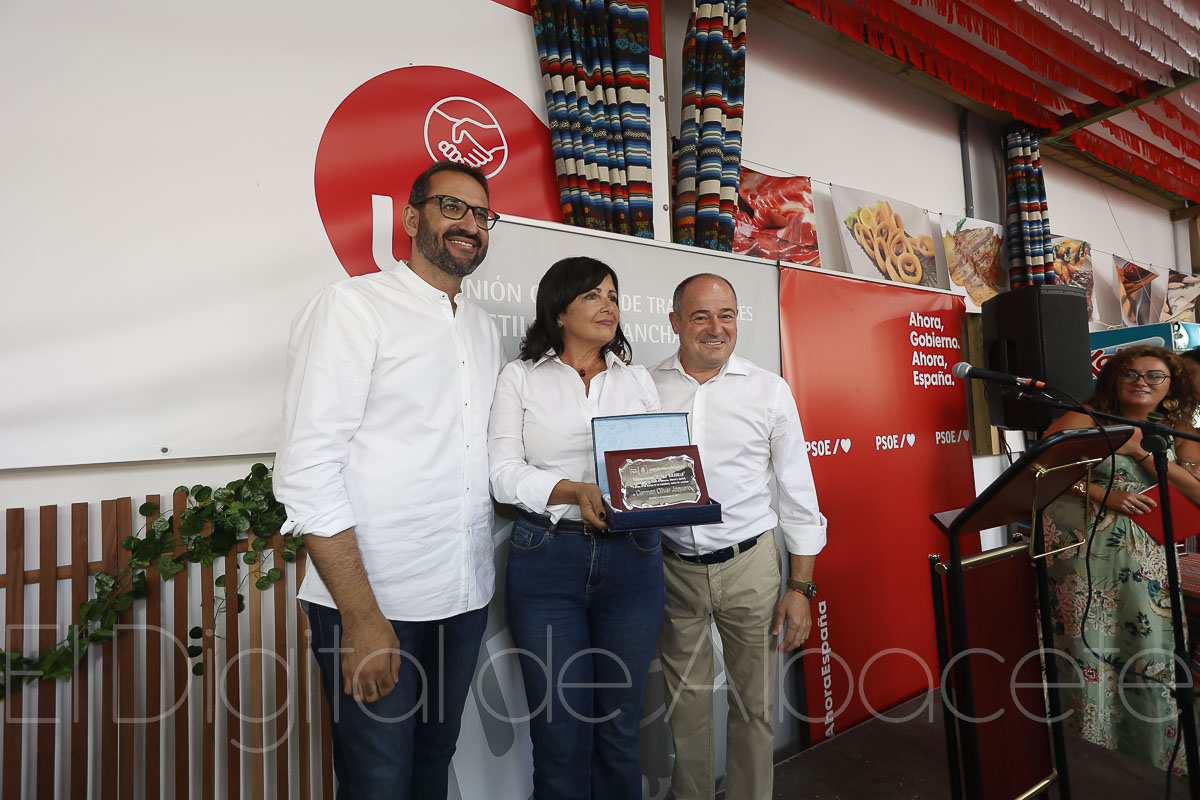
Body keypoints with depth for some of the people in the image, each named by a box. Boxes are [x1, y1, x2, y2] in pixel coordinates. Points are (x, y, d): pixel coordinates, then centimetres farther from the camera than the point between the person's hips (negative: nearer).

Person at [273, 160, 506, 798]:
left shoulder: (485, 329, 12)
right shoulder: (353, 305, -9)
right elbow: (307, 470, -16)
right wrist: (362, 618, -18)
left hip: (466, 596, 6)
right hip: (372, 601, -6)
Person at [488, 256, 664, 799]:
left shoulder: (638, 380, 13)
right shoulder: (521, 378, 5)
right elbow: (503, 471, -3)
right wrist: (575, 492, -18)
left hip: (631, 558, 3)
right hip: (547, 560, -2)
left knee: (619, 724, 13)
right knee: (561, 730, 5)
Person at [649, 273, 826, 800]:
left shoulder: (769, 391, -2)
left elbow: (798, 493, 2)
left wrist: (800, 586, 0)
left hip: (749, 564, 0)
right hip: (673, 568, 1)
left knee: (754, 703, 12)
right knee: (685, 705, 15)